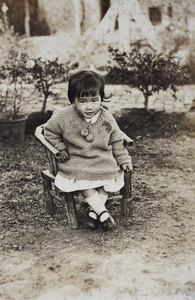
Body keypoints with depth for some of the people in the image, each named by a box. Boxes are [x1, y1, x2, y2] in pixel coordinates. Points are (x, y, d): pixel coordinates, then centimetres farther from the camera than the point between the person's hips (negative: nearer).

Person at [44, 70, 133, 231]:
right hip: (77, 163, -2)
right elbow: (50, 131, 4)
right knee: (82, 181, -26)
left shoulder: (107, 118, -6)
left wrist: (124, 160, 5)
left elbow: (116, 140, 7)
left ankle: (93, 211, -8)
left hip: (104, 162, 2)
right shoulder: (64, 117, -13)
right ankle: (102, 212, -15)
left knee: (111, 178, -17)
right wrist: (60, 148, -5)